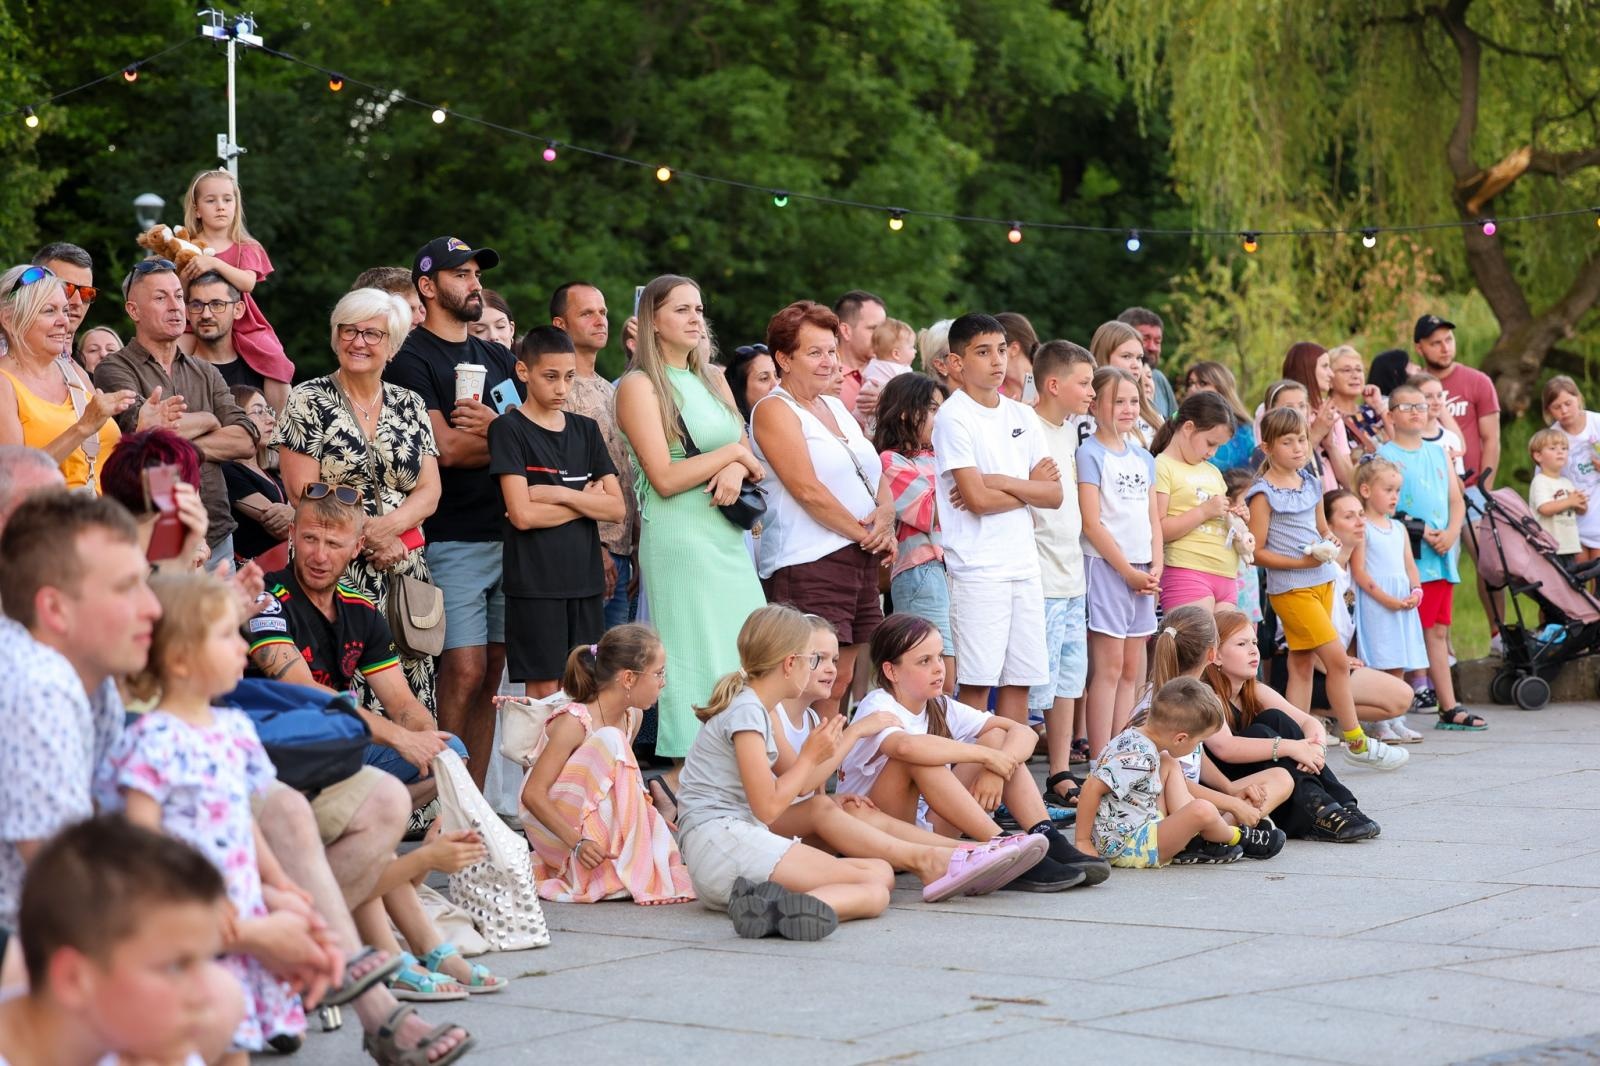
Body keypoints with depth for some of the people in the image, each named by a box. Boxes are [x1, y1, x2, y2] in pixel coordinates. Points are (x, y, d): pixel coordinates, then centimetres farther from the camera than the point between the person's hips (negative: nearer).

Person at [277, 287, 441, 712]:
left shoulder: (411, 405, 14)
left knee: (411, 689, -3)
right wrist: (367, 538, -13)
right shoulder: (308, 402, 2)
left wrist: (388, 525, -13)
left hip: (405, 567, 4)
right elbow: (305, 495, -5)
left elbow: (430, 491, 7)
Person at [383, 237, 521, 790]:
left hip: (510, 534, 7)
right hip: (453, 541, -7)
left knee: (491, 678, 6)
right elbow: (447, 449, -14)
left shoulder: (499, 359, 20)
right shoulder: (412, 359, -2)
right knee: (464, 674, -11)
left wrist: (492, 426, -10)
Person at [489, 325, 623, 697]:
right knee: (545, 695, -4)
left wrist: (560, 493, -10)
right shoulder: (509, 429, -3)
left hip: (585, 579, 5)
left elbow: (616, 509, 4)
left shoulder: (585, 430, 12)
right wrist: (585, 501, -4)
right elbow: (522, 515, -13)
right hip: (535, 582, -5)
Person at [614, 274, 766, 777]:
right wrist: (732, 452, -5)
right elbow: (664, 478, -13)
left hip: (729, 538, 7)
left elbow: (754, 461, 15)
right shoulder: (640, 385, -4)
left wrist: (737, 470, -8)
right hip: (678, 540, -7)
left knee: (747, 660, 2)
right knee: (694, 663, -8)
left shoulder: (713, 382, 17)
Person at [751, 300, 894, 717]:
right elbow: (808, 490, -15)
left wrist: (885, 516, -2)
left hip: (861, 561, 8)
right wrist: (866, 533, -9)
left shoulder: (837, 408, 19)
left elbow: (878, 476, 20)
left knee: (854, 680, 7)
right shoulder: (775, 410, -6)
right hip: (809, 563, -8)